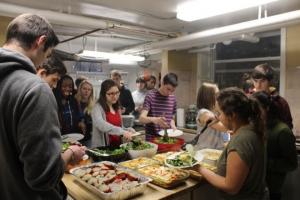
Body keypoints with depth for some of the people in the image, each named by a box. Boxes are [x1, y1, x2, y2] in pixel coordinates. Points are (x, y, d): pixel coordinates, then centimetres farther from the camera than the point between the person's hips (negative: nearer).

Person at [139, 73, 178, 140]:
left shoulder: (173, 98, 4)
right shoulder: (151, 96, -10)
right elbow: (141, 118, -17)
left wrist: (173, 126, -6)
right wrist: (154, 119, -35)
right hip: (152, 138, -4)